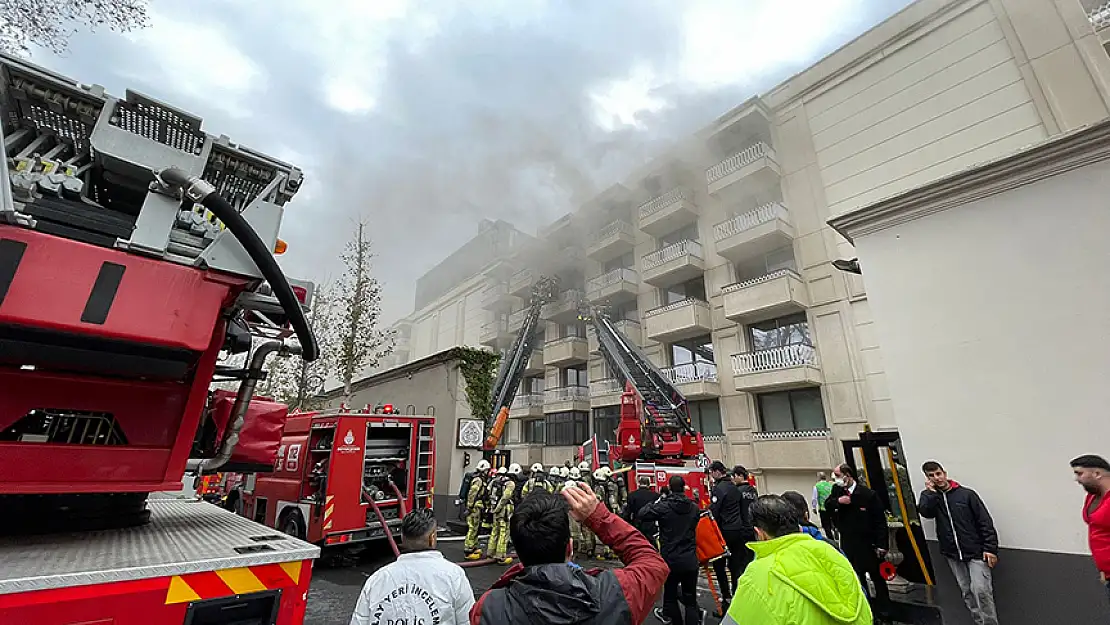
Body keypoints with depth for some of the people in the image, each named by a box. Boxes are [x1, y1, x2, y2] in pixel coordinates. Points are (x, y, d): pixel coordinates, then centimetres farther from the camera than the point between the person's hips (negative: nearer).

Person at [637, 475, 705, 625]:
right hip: (690, 560, 3)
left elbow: (642, 514, -11)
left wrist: (657, 502, 2)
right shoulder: (694, 507, 0)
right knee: (690, 599, 10)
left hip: (670, 560, -3)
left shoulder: (664, 506, -15)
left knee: (670, 596, 14)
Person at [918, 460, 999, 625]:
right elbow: (925, 512, -17)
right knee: (967, 592, 10)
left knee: (981, 590, -9)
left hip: (975, 552, -3)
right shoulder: (929, 496, 2)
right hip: (952, 554, 3)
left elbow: (985, 521, -3)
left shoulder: (966, 494, -4)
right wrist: (931, 491, -17)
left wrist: (990, 548, -10)